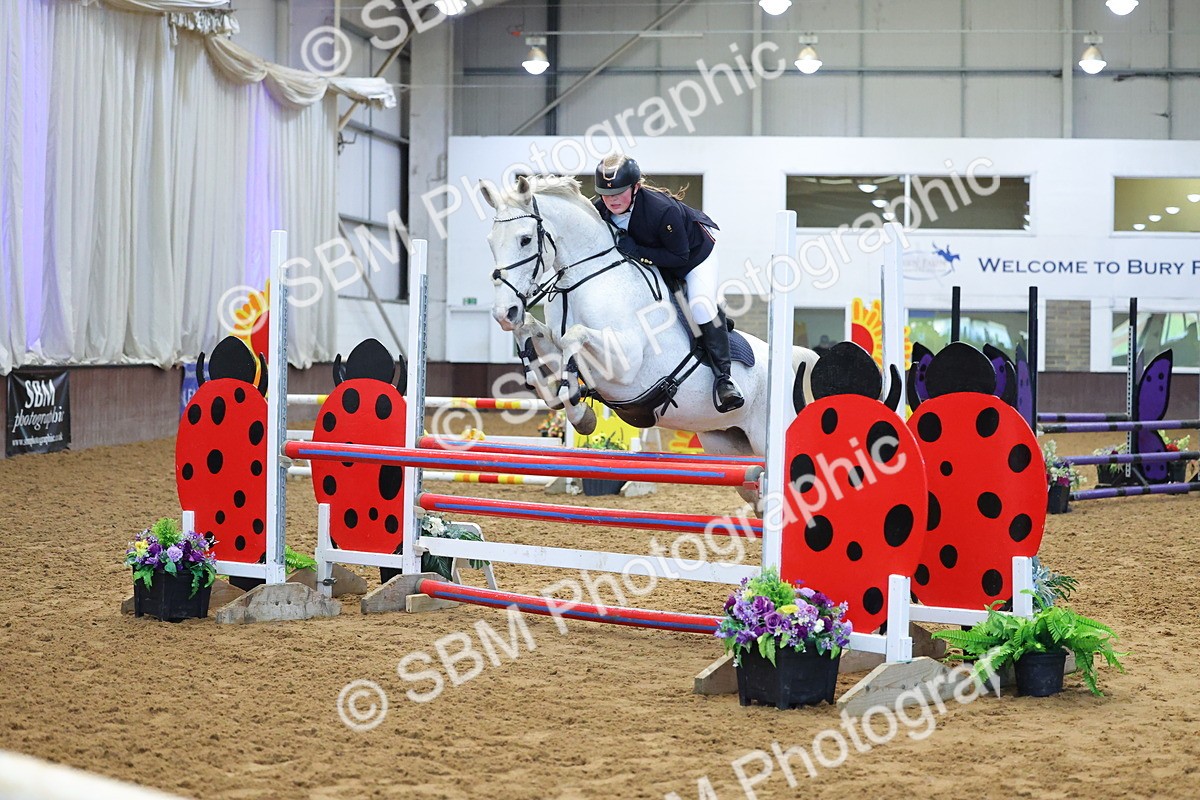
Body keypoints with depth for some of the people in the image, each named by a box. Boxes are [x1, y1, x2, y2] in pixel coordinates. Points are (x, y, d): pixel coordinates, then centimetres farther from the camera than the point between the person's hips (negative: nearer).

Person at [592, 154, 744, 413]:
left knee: (700, 305, -23)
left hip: (697, 248, -7)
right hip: (653, 261, 7)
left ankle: (723, 375, -15)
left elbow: (680, 256, -33)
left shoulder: (662, 209, -41)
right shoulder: (599, 211, -24)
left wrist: (636, 252, -39)